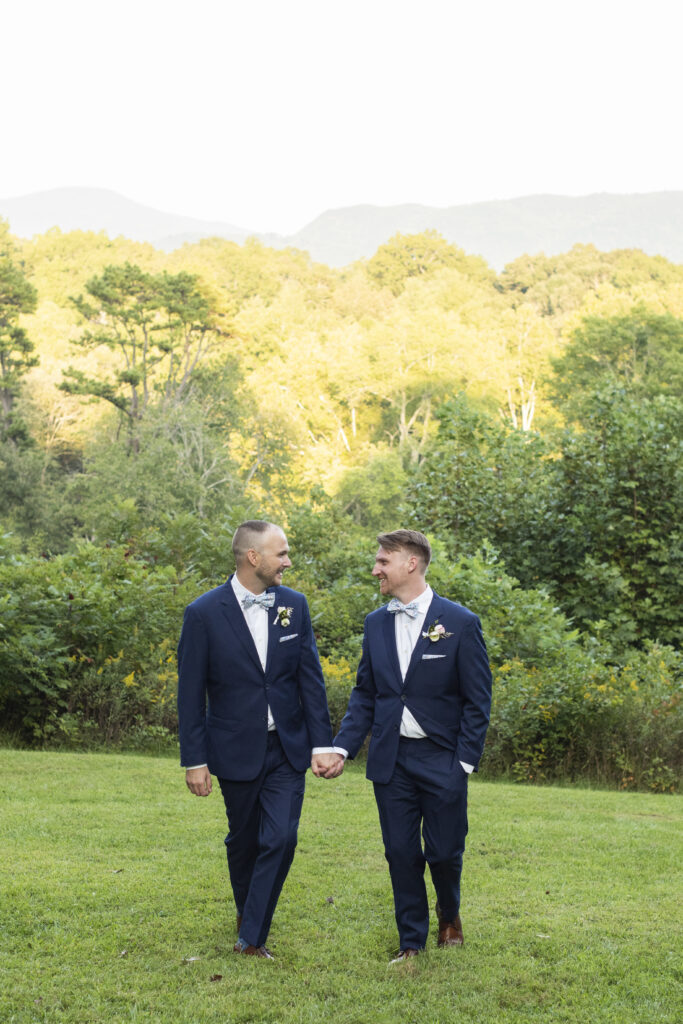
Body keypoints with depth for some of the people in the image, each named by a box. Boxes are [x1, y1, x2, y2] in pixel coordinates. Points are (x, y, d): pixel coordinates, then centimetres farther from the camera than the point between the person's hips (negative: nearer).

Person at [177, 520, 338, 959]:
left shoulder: (294, 605, -1)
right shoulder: (205, 613, -11)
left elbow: (311, 678, 2)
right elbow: (191, 693, -7)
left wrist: (322, 743, -2)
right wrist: (195, 760, -7)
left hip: (287, 747, 2)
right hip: (236, 751, -2)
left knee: (281, 838, -8)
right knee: (244, 840, 13)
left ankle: (252, 937, 3)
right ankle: (247, 918, 37)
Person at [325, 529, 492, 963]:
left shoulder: (460, 622, -7)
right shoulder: (376, 623, 7)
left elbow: (478, 701, -5)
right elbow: (365, 694, 12)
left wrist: (464, 762, -10)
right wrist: (343, 747, 0)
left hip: (442, 760, -3)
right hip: (390, 760, 4)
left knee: (444, 852, 3)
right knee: (401, 854, 6)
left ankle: (450, 914, 35)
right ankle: (412, 941, 22)